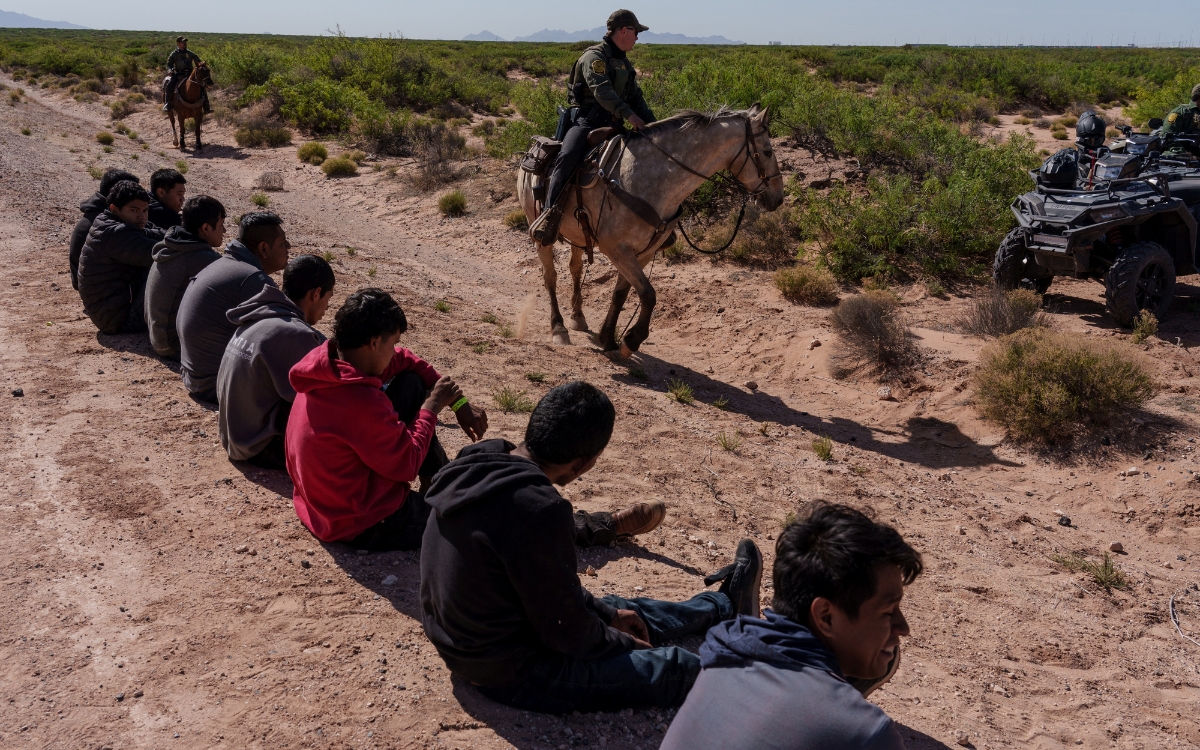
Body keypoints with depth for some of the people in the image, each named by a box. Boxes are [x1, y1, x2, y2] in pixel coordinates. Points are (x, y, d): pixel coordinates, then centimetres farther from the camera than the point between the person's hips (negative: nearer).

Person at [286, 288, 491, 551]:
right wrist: (431, 407, -9)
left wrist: (459, 402, 4)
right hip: (364, 525, -8)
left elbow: (404, 360, 7)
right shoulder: (362, 402, -34)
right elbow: (407, 465, -21)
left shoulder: (328, 361, -8)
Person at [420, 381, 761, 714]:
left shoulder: (477, 468, -5)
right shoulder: (537, 511, -34)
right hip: (511, 676, -9)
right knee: (678, 667, 1)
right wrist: (624, 645, -2)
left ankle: (724, 606, 47)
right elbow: (565, 631, -22)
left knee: (618, 610, 26)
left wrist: (607, 613, 12)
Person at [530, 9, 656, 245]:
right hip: (585, 121, -9)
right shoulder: (594, 56, -7)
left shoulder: (625, 65, 21)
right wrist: (629, 115, -31)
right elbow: (602, 91, -23)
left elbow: (636, 98, 22)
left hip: (610, 125, 9)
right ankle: (550, 214, -40)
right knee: (569, 156, -35)